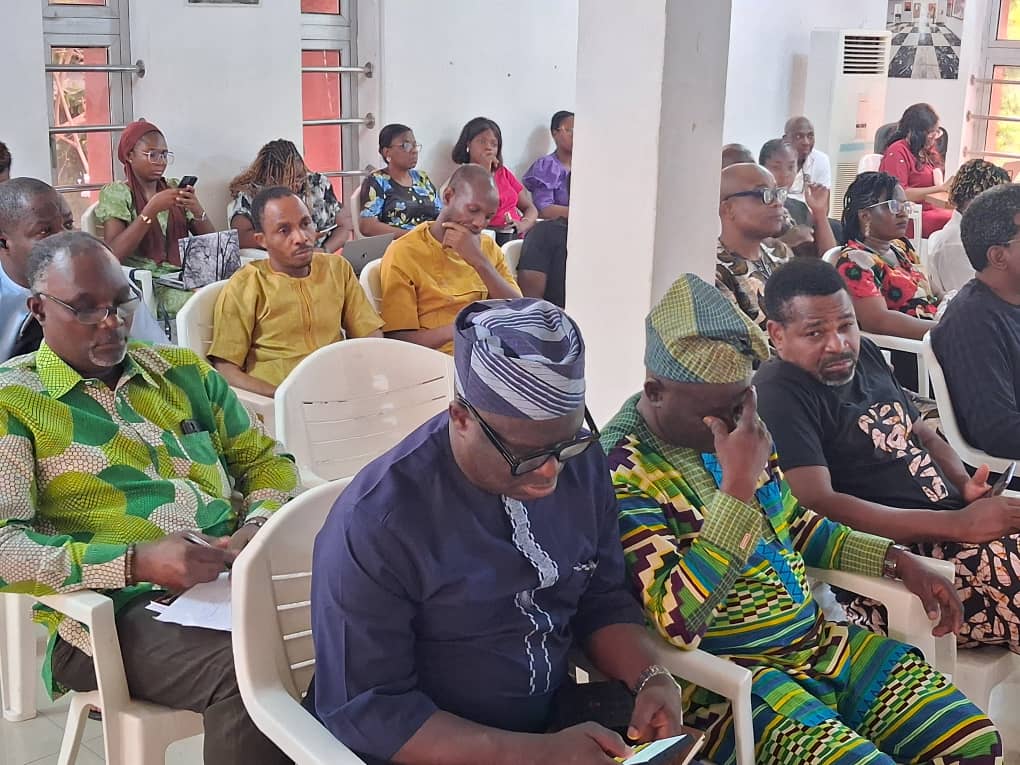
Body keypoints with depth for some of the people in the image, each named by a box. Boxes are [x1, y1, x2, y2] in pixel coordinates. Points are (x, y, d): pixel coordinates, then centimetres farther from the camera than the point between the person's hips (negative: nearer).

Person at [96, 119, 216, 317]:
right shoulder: (116, 193, 3)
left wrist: (197, 210, -10)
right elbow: (114, 254, -13)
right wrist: (152, 209, -18)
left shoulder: (175, 188, 17)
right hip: (147, 283, -5)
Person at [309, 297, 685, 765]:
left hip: (560, 719, 5)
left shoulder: (582, 466, -3)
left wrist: (651, 678, -11)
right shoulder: (375, 523, -21)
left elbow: (603, 600, 8)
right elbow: (365, 712, -20)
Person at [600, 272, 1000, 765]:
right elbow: (676, 623, -28)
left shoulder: (736, 424, 6)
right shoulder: (621, 471, -18)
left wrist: (895, 560, 9)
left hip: (818, 642, 7)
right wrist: (738, 486, -27)